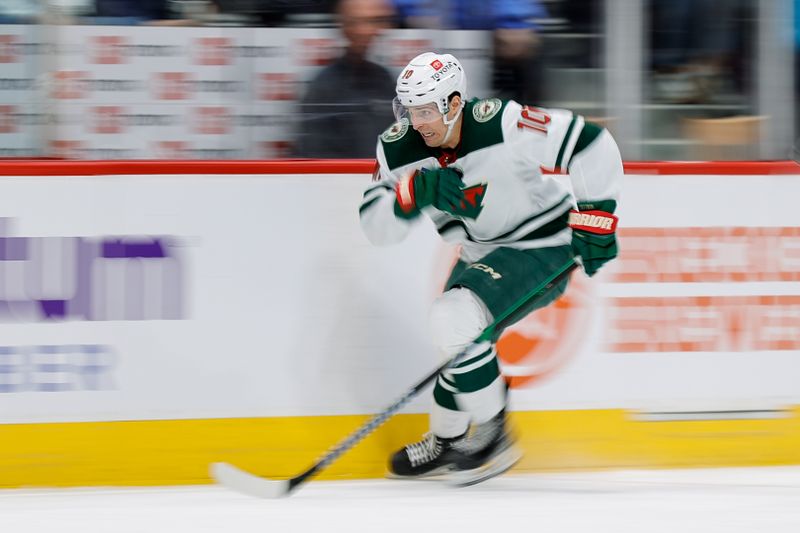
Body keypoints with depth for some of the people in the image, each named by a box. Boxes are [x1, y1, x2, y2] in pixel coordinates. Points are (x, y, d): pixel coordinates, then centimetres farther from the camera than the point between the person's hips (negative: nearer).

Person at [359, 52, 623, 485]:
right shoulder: (400, 148, -11)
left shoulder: (501, 125, -29)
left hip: (542, 246, -8)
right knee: (457, 340, 18)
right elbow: (376, 226, -13)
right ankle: (445, 446, 41)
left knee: (456, 320, -24)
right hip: (482, 252, 8)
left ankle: (492, 437, -9)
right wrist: (415, 190, -32)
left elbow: (591, 145, -25)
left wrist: (596, 217, -22)